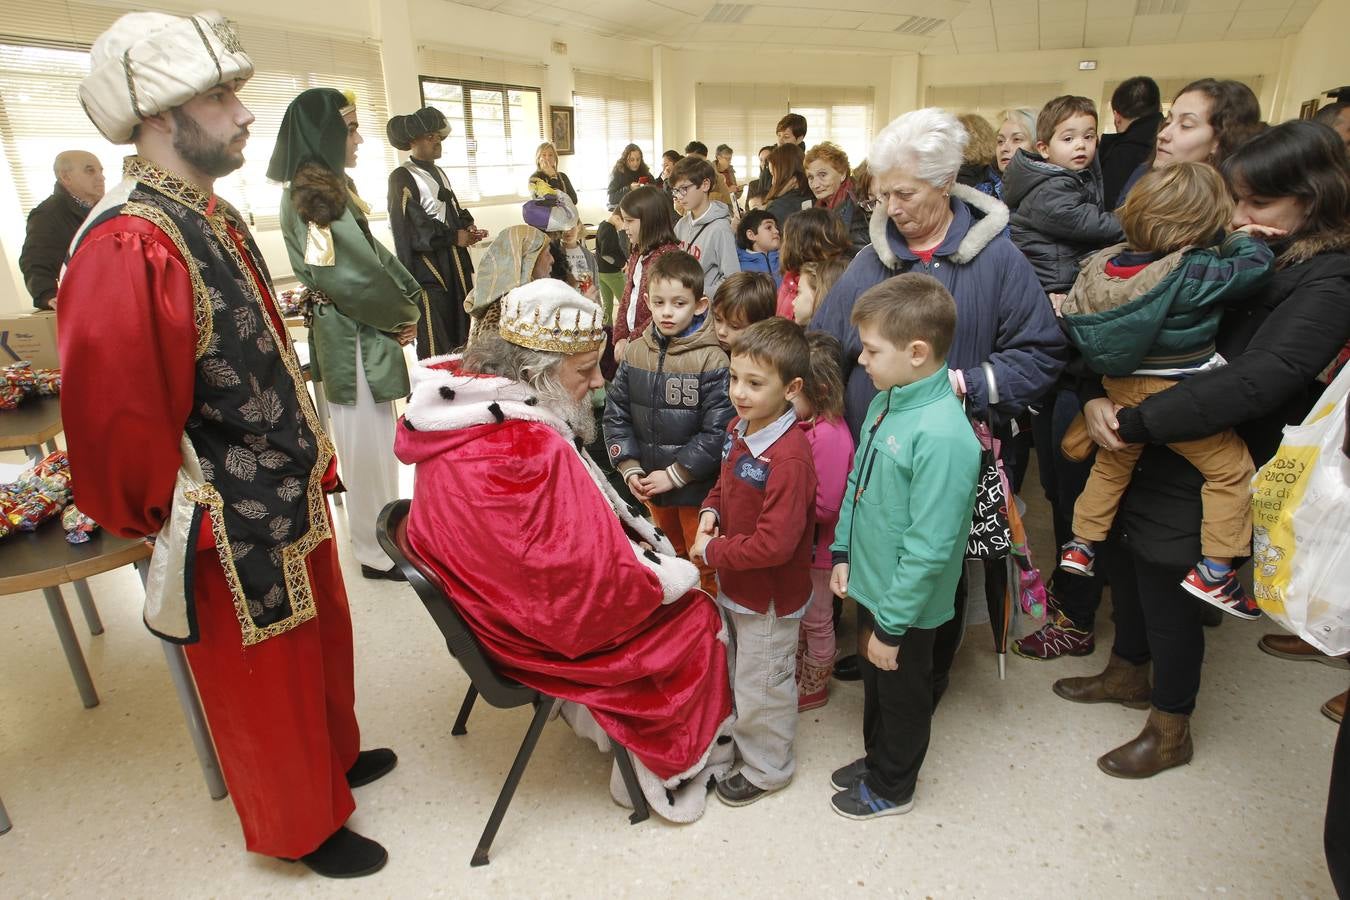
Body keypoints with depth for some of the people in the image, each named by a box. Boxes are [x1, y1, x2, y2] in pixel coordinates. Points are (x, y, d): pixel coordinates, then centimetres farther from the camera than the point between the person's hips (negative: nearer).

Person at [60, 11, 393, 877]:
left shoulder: (215, 218, 6)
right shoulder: (128, 248, -25)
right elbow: (117, 421, -24)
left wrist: (311, 456, 15)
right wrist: (175, 521, -10)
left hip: (293, 496, 9)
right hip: (235, 531, -9)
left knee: (321, 641, 26)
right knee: (264, 679, 13)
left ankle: (334, 757, 51)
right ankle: (302, 824, 37)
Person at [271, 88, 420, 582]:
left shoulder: (329, 186, 12)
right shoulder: (315, 197, -18)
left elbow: (376, 255, 13)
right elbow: (355, 277, -22)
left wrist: (407, 300, 0)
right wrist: (402, 316, -8)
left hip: (358, 332, 9)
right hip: (352, 338, -9)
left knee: (371, 440, 19)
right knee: (367, 443, 1)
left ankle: (379, 530, 35)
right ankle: (379, 551, 15)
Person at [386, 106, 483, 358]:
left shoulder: (439, 172, 17)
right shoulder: (402, 178, -9)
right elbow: (408, 229, -15)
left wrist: (466, 227, 4)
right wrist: (454, 237, -14)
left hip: (453, 263, 8)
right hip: (427, 266, -8)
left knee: (460, 334, 9)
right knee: (436, 346, -6)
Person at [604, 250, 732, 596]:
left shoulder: (712, 359, -16)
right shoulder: (635, 352, -1)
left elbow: (717, 429, -18)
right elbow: (616, 414, 3)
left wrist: (675, 475, -17)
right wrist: (629, 467, -6)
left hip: (697, 487, -5)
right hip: (650, 486, 6)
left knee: (705, 567, 10)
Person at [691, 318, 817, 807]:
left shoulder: (789, 457, -32)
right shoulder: (738, 429, -3)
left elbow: (774, 543, -33)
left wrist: (712, 551, -21)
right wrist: (710, 512, -5)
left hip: (770, 598, -8)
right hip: (734, 584, 8)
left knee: (761, 685, 14)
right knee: (736, 672, 28)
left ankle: (767, 769, 39)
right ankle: (742, 737, 54)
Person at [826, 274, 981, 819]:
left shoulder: (942, 436, -31)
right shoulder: (885, 401, -3)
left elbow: (930, 547, -28)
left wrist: (892, 624, -21)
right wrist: (844, 551, 7)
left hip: (905, 606, -8)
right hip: (871, 587, 8)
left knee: (903, 693, 18)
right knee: (874, 684, 28)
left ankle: (891, 788, 42)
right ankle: (875, 758, 52)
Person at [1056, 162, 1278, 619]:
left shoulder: (1102, 264, -6)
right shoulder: (1191, 272, -23)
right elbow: (1253, 267, -12)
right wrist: (1243, 239, 7)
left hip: (1121, 391, 7)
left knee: (1112, 463, 26)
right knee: (1232, 468, 10)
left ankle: (1080, 545, 36)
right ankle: (1214, 571, 13)